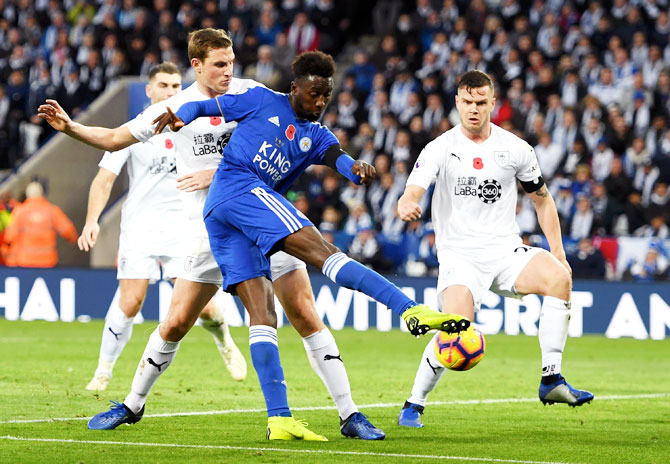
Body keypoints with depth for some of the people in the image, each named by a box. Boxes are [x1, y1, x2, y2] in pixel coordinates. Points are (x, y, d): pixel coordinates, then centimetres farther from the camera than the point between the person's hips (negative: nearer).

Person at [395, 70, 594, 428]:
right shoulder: (440, 149, -2)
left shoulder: (515, 149, 5)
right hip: (459, 255, -3)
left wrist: (558, 254, 8)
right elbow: (410, 195, -14)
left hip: (506, 251, 3)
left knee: (559, 277, -27)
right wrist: (407, 206, -40)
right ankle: (414, 405, -4)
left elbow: (542, 199, 17)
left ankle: (551, 380, -22)